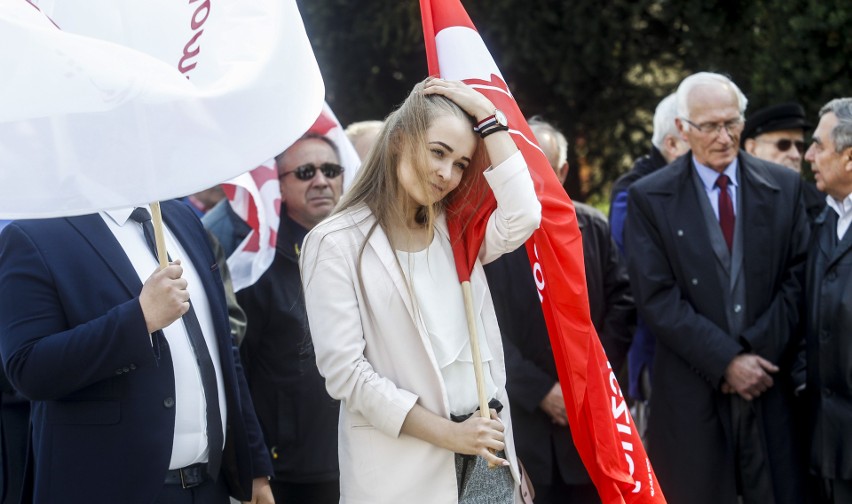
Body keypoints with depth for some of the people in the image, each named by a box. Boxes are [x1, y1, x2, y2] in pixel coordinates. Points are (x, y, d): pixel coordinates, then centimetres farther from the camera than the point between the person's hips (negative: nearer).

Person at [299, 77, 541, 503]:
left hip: (486, 455, 5)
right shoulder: (337, 242, -6)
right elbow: (343, 368, -12)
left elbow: (522, 219, -9)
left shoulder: (454, 232, 11)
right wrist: (447, 434, -15)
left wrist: (488, 117, -5)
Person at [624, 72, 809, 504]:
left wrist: (761, 354, -8)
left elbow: (797, 278, 4)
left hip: (770, 387, 2)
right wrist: (727, 362, -13)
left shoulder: (784, 188, 7)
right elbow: (656, 298, -7)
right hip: (692, 393, -2)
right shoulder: (650, 199, 0)